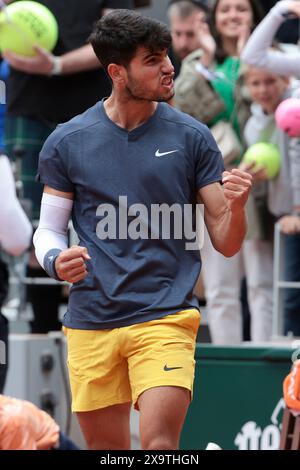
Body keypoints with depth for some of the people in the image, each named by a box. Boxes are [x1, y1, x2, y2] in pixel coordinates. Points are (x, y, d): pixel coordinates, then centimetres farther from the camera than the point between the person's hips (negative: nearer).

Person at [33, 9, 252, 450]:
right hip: (90, 325, 2)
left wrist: (235, 207, -18)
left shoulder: (191, 137, 2)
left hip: (165, 317, -2)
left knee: (158, 441, -19)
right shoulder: (66, 142, 3)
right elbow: (48, 229, 11)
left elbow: (225, 243, 4)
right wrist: (55, 260, -12)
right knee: (106, 447, 8)